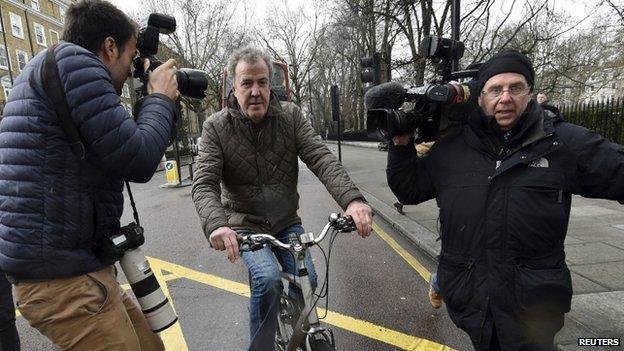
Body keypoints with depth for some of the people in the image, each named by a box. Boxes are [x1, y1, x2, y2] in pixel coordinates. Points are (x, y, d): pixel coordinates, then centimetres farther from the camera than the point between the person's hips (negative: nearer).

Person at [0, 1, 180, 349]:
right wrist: (160, 97, -2)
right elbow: (139, 160, -18)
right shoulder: (72, 60, -12)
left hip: (70, 264, 10)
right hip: (61, 275, -10)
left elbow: (120, 151, 22)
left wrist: (159, 103, 16)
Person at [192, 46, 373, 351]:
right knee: (268, 278, -25)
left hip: (287, 222, 3)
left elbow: (321, 158, -19)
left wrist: (352, 198, -36)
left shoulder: (291, 116, -7)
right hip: (245, 225, -2)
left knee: (307, 279, -9)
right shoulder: (216, 127, -11)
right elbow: (204, 184, -19)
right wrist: (216, 224, -40)